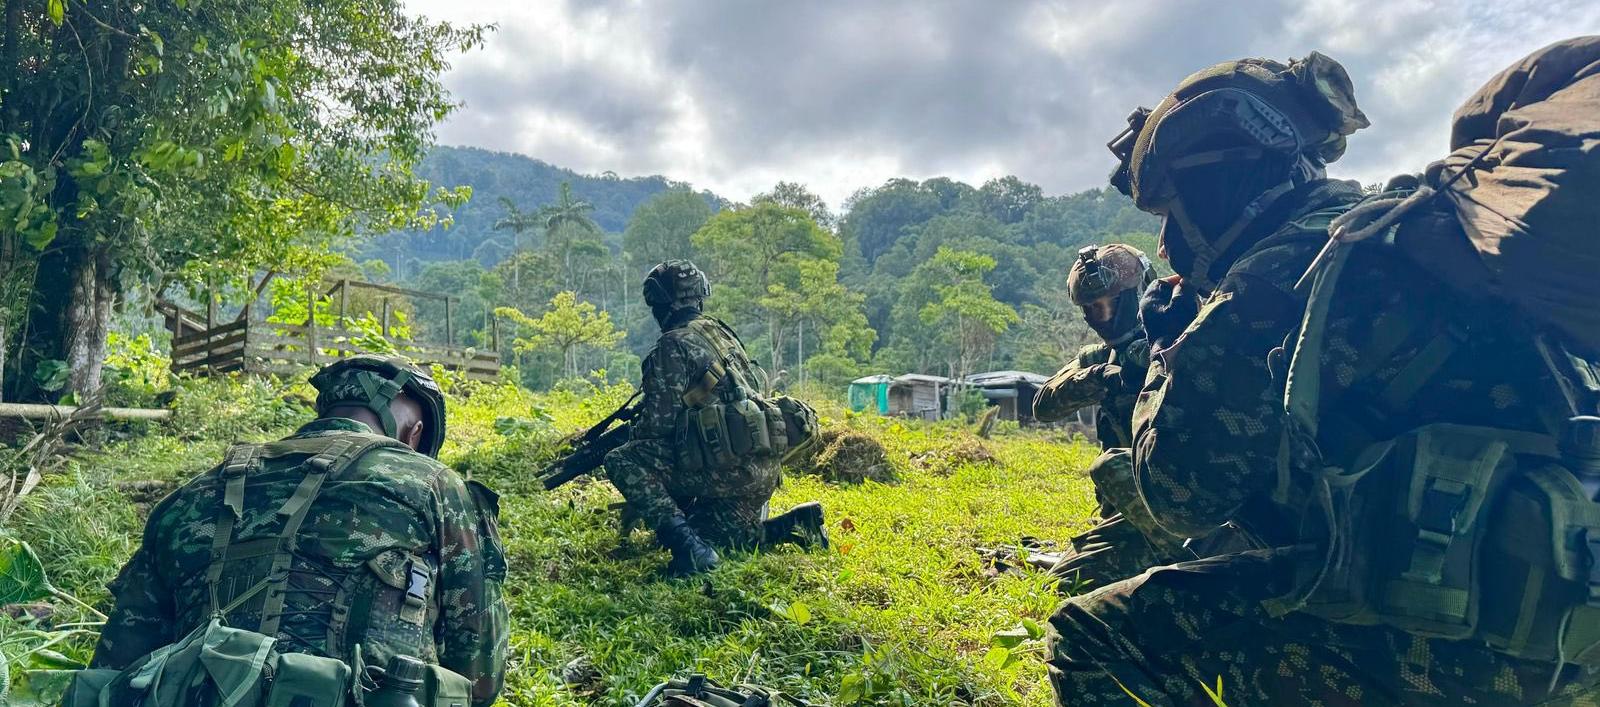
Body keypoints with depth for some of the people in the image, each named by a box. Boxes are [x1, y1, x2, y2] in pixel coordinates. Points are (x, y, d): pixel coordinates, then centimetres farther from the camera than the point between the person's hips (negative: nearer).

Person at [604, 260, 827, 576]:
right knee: (705, 536, 23)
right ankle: (794, 524, 9)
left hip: (725, 466, -9)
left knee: (621, 462, -8)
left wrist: (631, 436, 14)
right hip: (764, 470, 9)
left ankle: (687, 543, -18)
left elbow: (659, 422, -12)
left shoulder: (672, 346, -8)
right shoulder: (721, 331, 17)